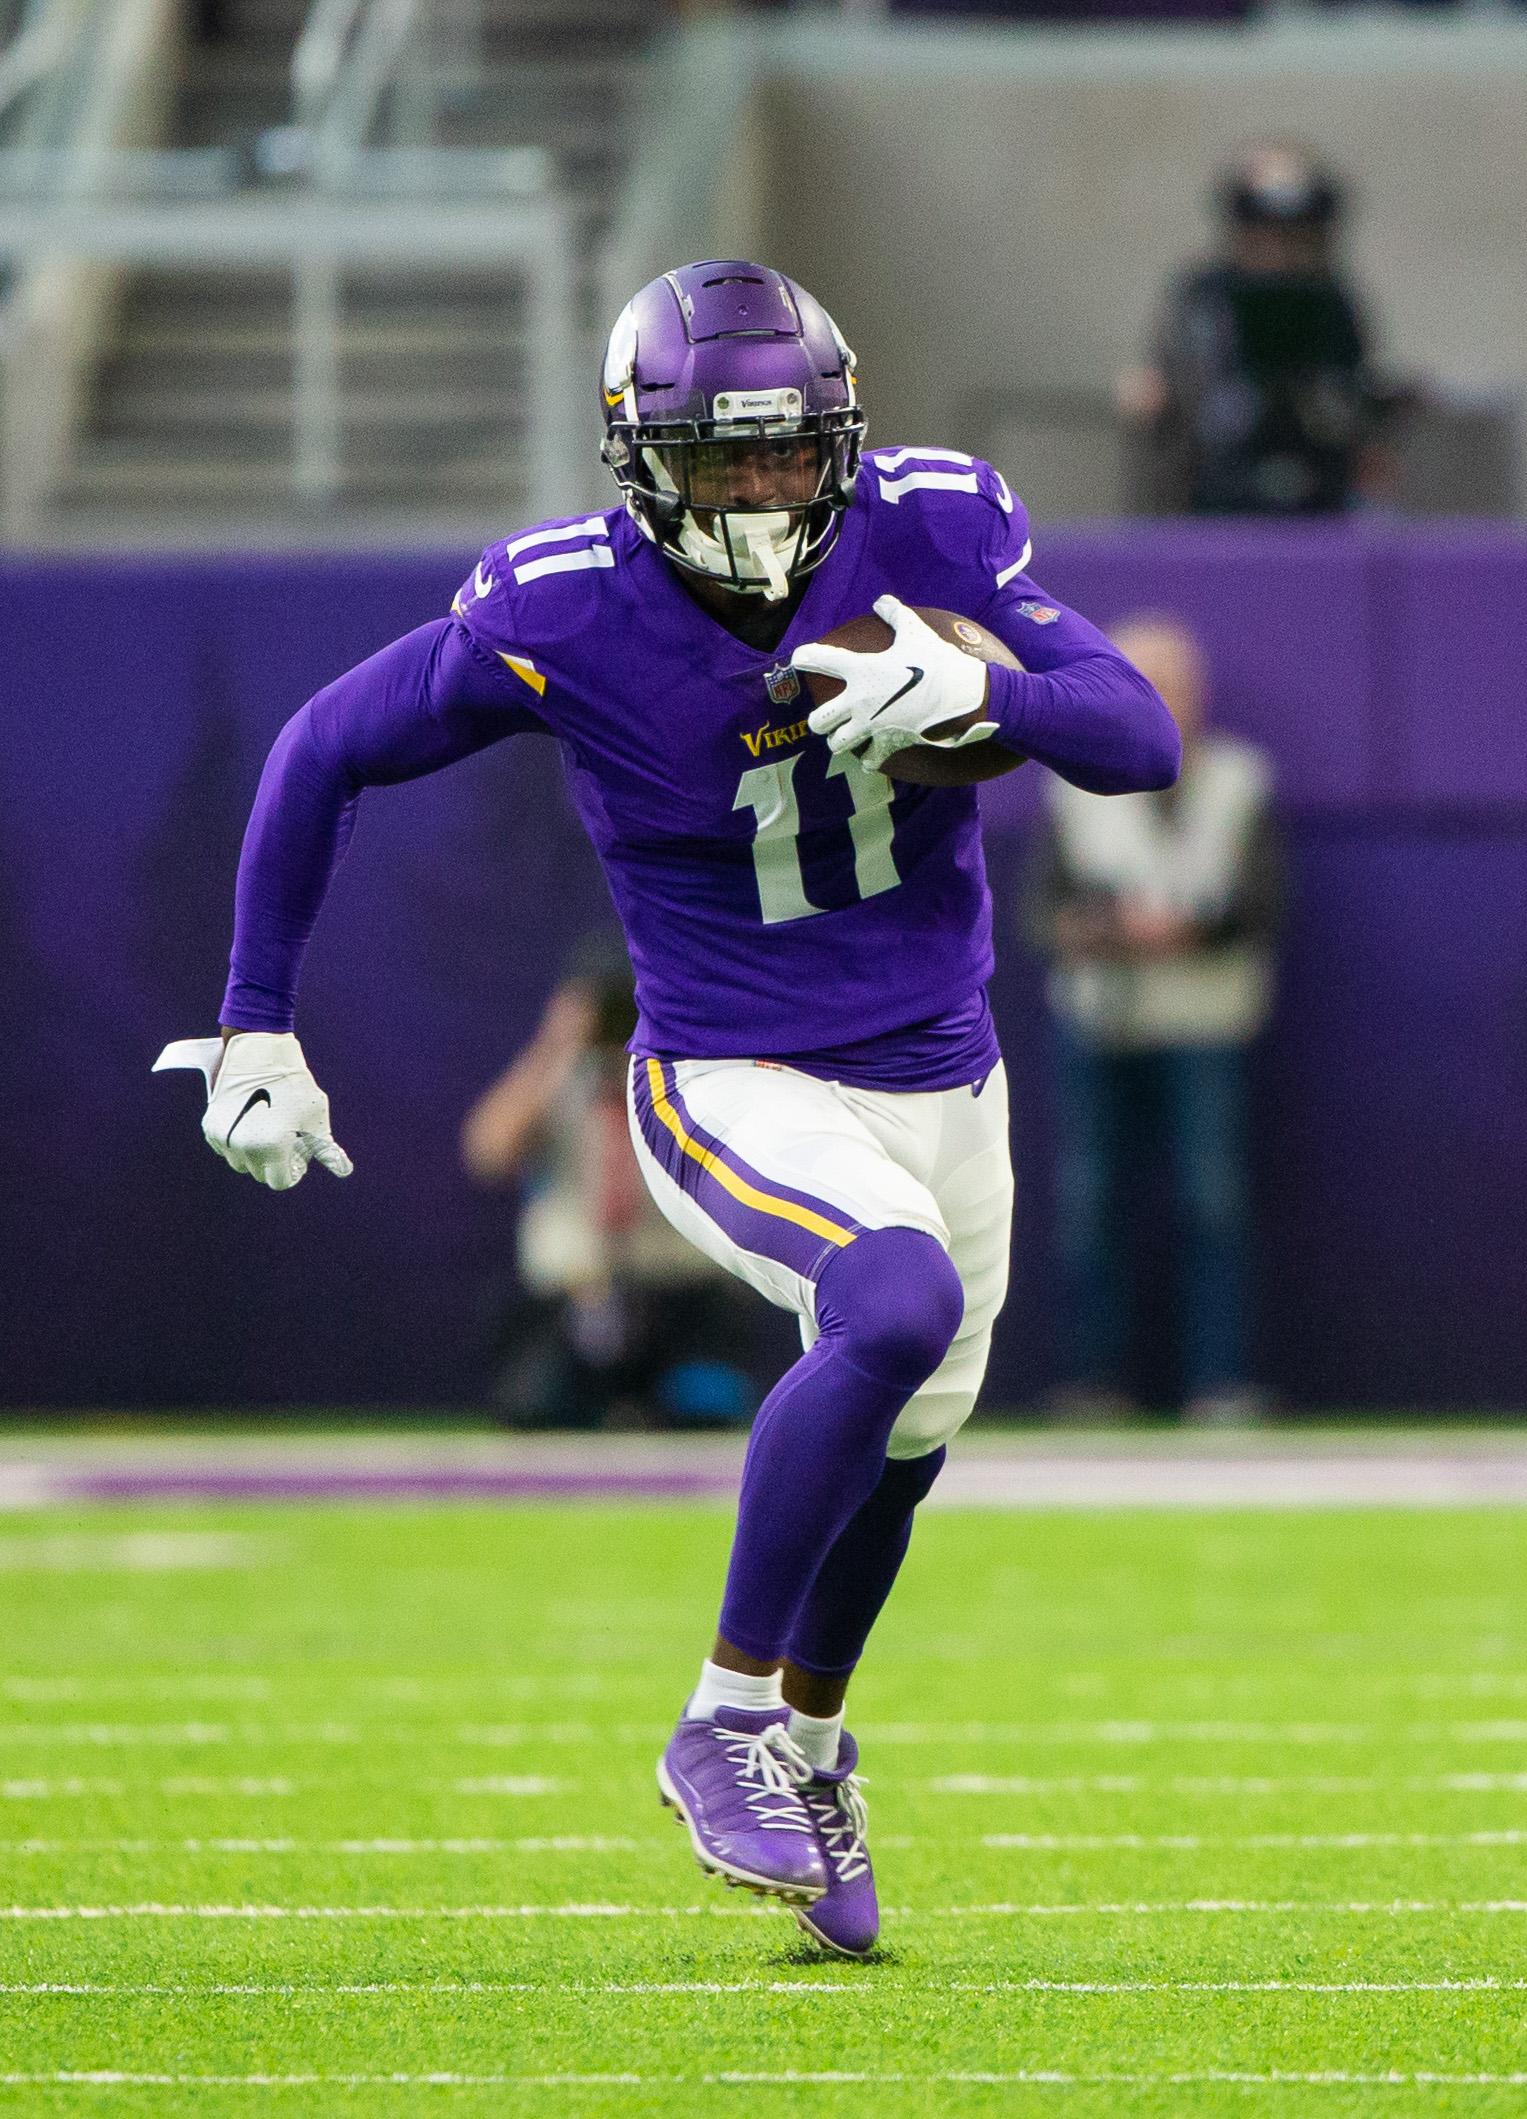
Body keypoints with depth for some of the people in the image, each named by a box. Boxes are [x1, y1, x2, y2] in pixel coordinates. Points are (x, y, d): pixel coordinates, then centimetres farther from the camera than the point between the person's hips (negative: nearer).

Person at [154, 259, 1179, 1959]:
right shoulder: (564, 612, -19)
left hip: (941, 1077, 5)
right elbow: (326, 753, -6)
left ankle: (809, 1742, 49)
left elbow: (1141, 741, -16)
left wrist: (974, 688, -36)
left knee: (895, 1439, 18)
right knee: (899, 1306, -31)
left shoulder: (928, 533, -13)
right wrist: (255, 1024, -5)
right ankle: (724, 1726, -16)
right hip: (735, 1090, -5)